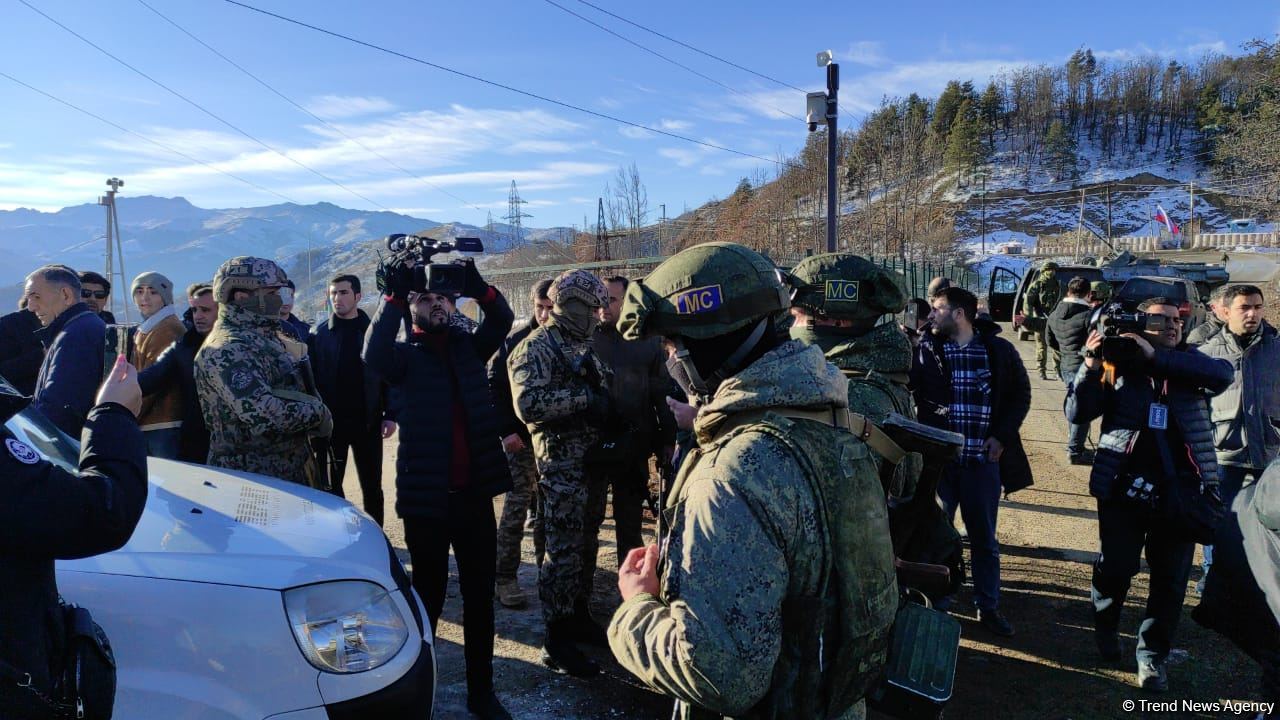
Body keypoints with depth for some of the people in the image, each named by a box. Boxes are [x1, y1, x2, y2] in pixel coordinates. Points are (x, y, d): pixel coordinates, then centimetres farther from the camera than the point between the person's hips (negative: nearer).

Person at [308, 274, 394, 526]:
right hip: (330, 422, 0)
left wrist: (390, 415, -7)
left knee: (372, 487, 9)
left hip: (368, 422, 0)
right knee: (330, 488, 9)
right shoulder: (318, 334, 2)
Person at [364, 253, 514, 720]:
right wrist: (392, 296, -26)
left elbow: (502, 320, -4)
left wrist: (477, 285, -20)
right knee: (429, 596, 9)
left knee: (479, 596, 12)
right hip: (427, 495, -3)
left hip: (475, 492, 3)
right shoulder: (404, 355, 1)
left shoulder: (468, 346, 10)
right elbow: (373, 357, -20)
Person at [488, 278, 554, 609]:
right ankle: (505, 578, 5)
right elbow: (495, 386, -5)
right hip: (522, 438, -3)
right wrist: (507, 430, -14)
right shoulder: (516, 340, -5)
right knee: (516, 507, -3)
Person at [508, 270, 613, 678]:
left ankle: (578, 617, 32)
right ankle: (557, 643, 7)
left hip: (593, 459, 9)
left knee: (586, 545, 17)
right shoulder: (537, 347, -11)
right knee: (563, 551, -3)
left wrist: (605, 406, 4)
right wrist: (584, 397, -22)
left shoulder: (582, 347, 16)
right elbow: (528, 403, -24)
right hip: (562, 464, -9)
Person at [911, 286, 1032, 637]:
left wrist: (1002, 435, -2)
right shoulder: (924, 351, -3)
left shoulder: (1000, 350, -1)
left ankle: (988, 607, 31)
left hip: (983, 459, 1)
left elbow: (1021, 394, 7)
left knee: (985, 538, 14)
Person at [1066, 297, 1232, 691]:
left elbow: (1223, 374, -16)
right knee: (1115, 568, 9)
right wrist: (1090, 367, -22)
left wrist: (1156, 356, -23)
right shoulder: (1117, 365, 0)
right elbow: (1077, 413, -8)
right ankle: (1105, 629, 36)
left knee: (1170, 578, 7)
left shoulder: (1189, 363, 6)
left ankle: (1153, 655, 22)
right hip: (1125, 488, -2)